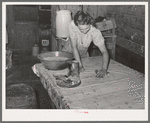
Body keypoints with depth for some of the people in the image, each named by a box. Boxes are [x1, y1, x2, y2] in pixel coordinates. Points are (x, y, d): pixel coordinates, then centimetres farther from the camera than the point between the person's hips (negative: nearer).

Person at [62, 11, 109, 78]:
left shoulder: (95, 32, -31)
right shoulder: (72, 25, -33)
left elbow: (104, 52, -32)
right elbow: (74, 47, -27)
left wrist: (104, 69, -47)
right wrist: (80, 65, -32)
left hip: (83, 55, 1)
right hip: (69, 52, 0)